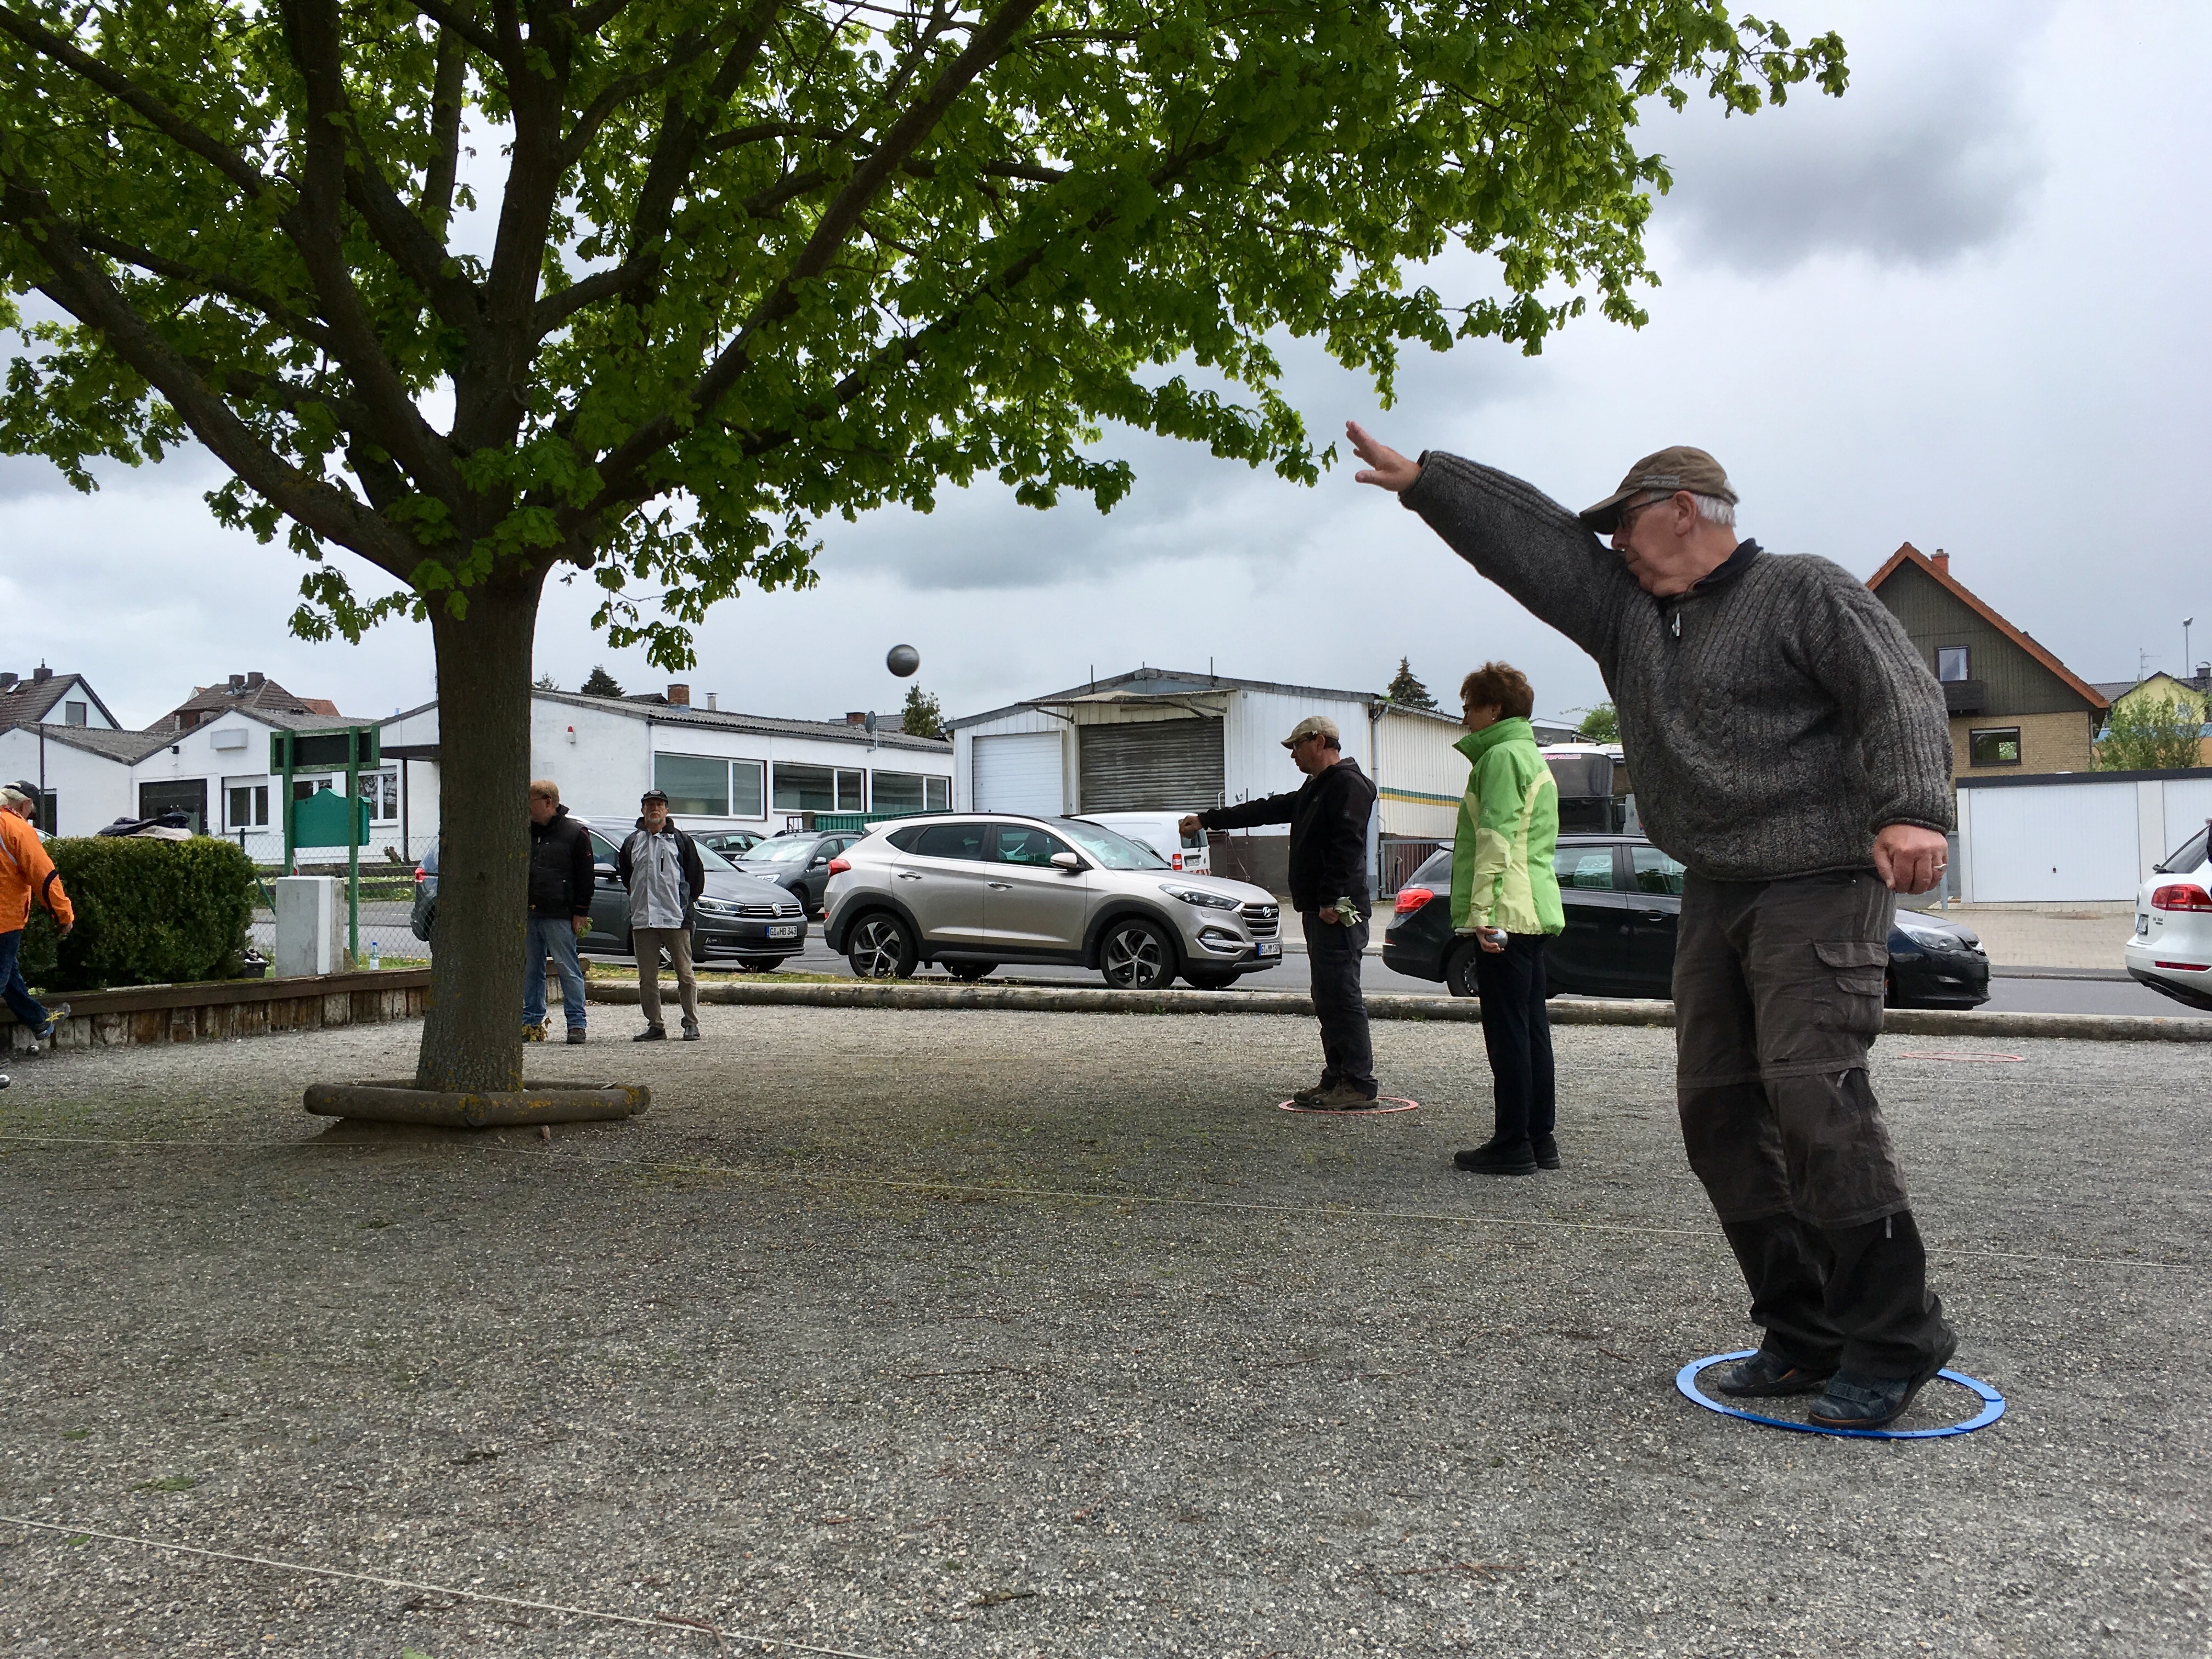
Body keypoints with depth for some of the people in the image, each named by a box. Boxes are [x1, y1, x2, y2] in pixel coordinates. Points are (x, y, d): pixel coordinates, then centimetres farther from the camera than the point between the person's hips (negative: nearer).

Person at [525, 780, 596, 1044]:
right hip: (528, 914, 6)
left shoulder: (575, 833, -3)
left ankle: (576, 1023, -2)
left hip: (560, 916, -6)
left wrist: (581, 912, -9)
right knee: (530, 970, 8)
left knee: (567, 969, -5)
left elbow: (586, 876, -4)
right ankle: (531, 1021, 16)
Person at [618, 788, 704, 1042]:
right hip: (642, 920, 3)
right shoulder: (633, 842, 12)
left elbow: (697, 875, 7)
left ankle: (691, 1024, 7)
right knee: (647, 978, 4)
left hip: (676, 918, -3)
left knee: (685, 975, -1)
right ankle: (655, 1026, 11)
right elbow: (625, 875, 23)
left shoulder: (680, 840, 4)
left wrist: (686, 902, 7)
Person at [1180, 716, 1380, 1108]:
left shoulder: (1348, 784, -9)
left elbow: (1348, 846, -20)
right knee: (1327, 998, 10)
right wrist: (1207, 820, 31)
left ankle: (1358, 1085, -9)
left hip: (1338, 912, -11)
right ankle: (1336, 1079, 15)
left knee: (1342, 996, -11)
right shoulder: (1315, 788, 24)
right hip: (1319, 911, 11)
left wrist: (1332, 900, -25)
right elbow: (1266, 810, 30)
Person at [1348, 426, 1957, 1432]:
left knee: (1813, 1092, -18)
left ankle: (1894, 1338, -7)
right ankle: (1805, 1335, 11)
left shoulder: (1807, 593, -3)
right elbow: (1527, 537, 16)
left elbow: (1901, 695, -14)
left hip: (1820, 885, -7)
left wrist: (1913, 808, -30)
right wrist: (1419, 479, 15)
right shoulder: (1625, 610, 16)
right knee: (1718, 1109, 3)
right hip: (1715, 895, 8)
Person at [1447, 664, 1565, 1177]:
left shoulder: (1501, 756, -9)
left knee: (1508, 1032, -7)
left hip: (1505, 915, -10)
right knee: (1532, 1029, 11)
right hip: (1535, 913, 10)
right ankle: (1541, 1139, 16)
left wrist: (1483, 912, -22)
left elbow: (1495, 841, -19)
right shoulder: (1532, 757, 23)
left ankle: (1513, 1144, -3)